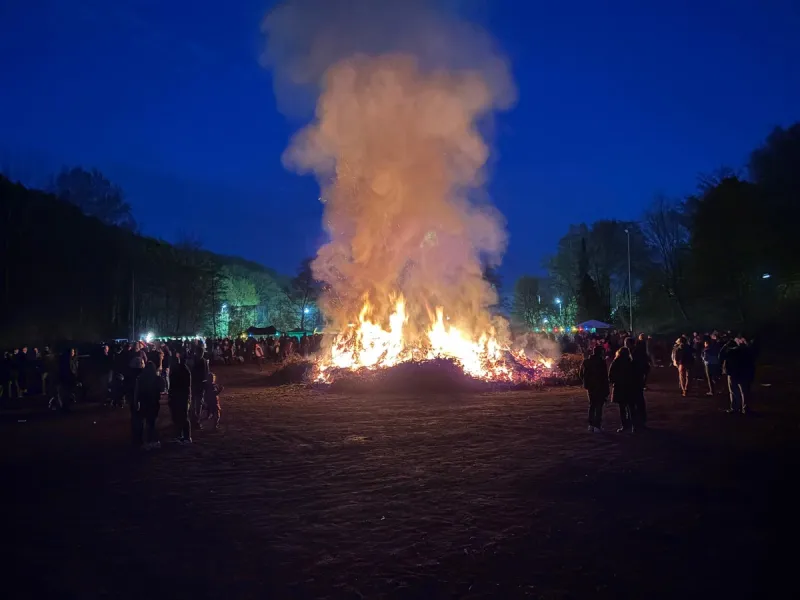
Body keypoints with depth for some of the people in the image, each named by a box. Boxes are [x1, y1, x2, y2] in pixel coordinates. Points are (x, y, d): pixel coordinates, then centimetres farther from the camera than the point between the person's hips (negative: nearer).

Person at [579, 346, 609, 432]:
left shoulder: (586, 362, 7)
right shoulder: (601, 362, -13)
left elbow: (582, 375, 11)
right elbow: (605, 377, -15)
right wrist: (606, 391, -13)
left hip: (590, 387, 6)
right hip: (599, 387, -6)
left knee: (592, 405, 16)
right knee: (598, 406, -2)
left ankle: (591, 425, 16)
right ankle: (597, 426, -6)